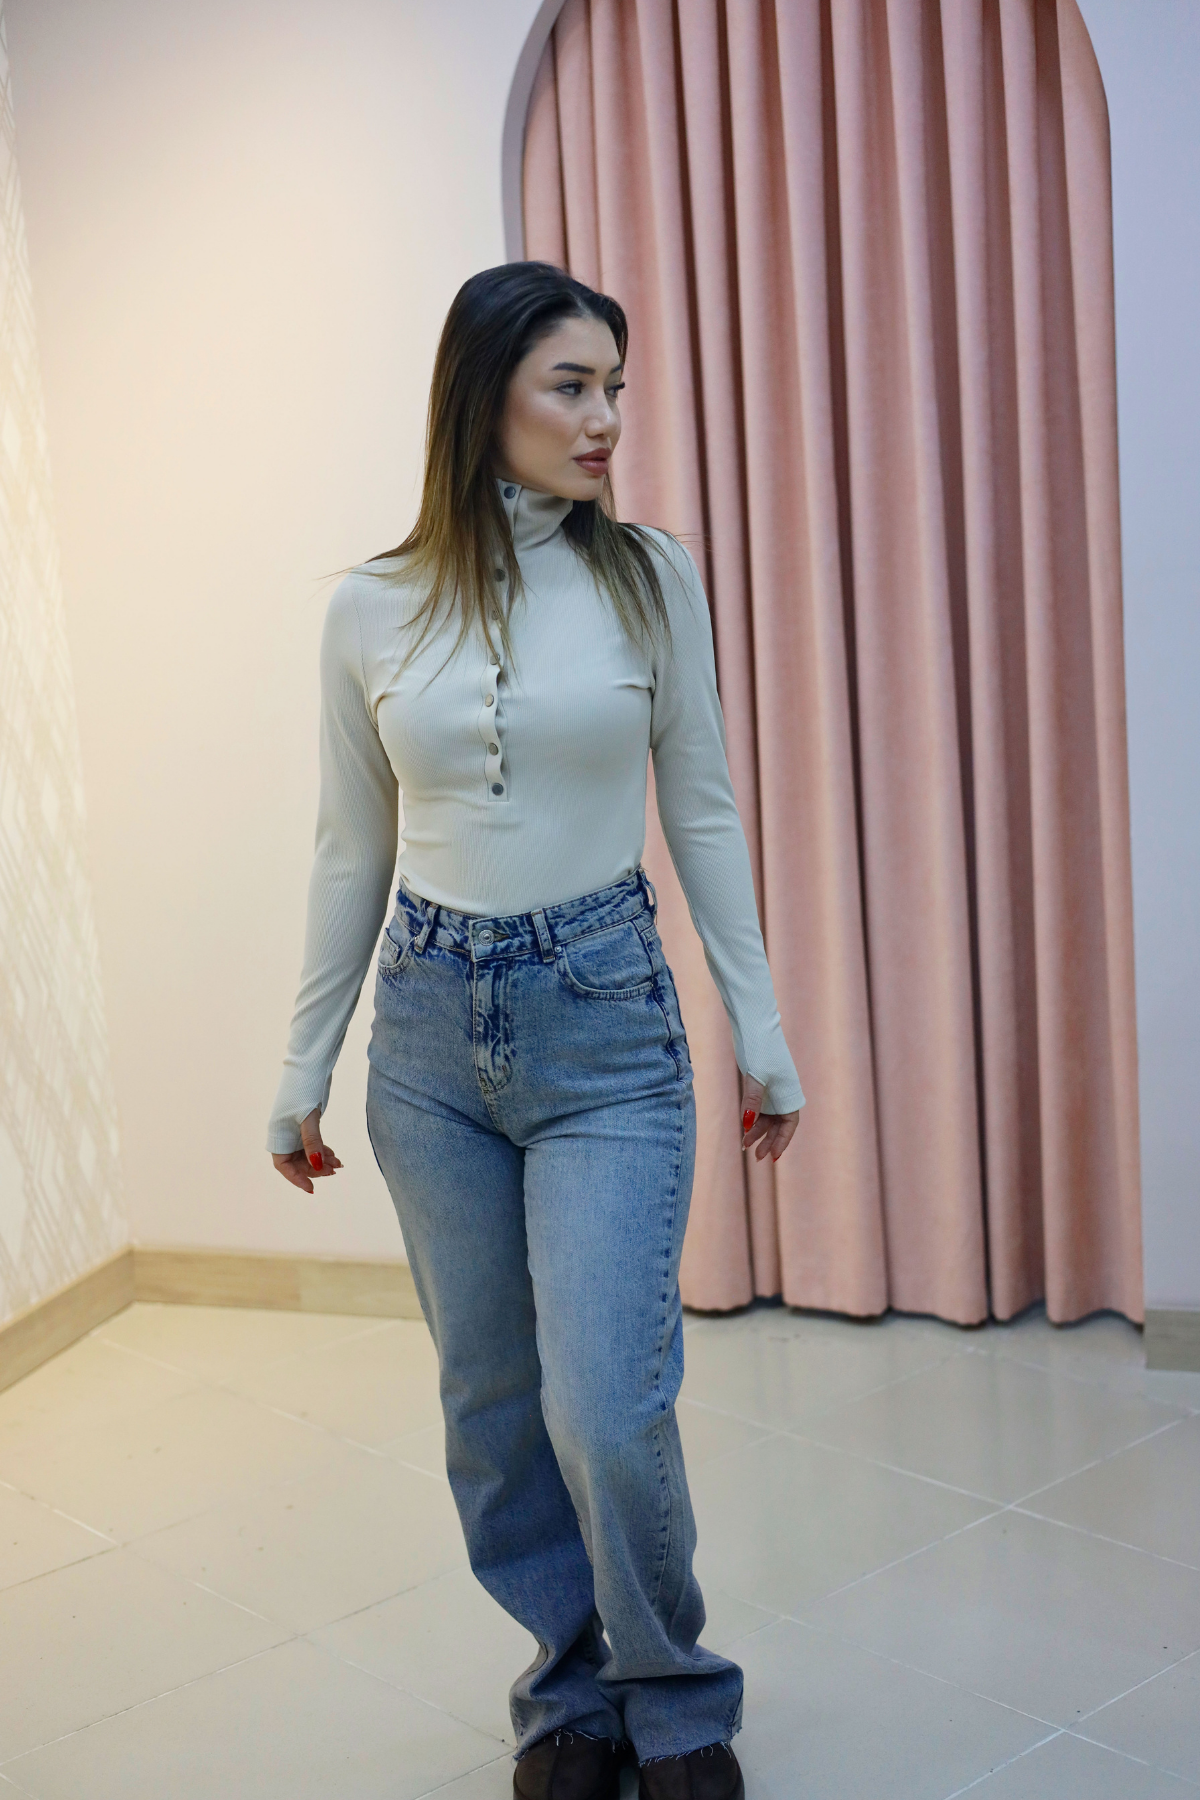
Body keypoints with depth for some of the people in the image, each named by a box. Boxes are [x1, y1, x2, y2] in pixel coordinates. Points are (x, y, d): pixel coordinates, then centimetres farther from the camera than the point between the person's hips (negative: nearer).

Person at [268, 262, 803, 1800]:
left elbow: (702, 812, 4)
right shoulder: (371, 611, 0)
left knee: (607, 1414, -8)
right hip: (432, 1030, 2)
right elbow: (351, 851, 7)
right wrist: (303, 1070, 10)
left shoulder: (650, 577, -2)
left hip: (605, 1025, -2)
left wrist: (761, 1029, 4)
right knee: (493, 1406, 12)